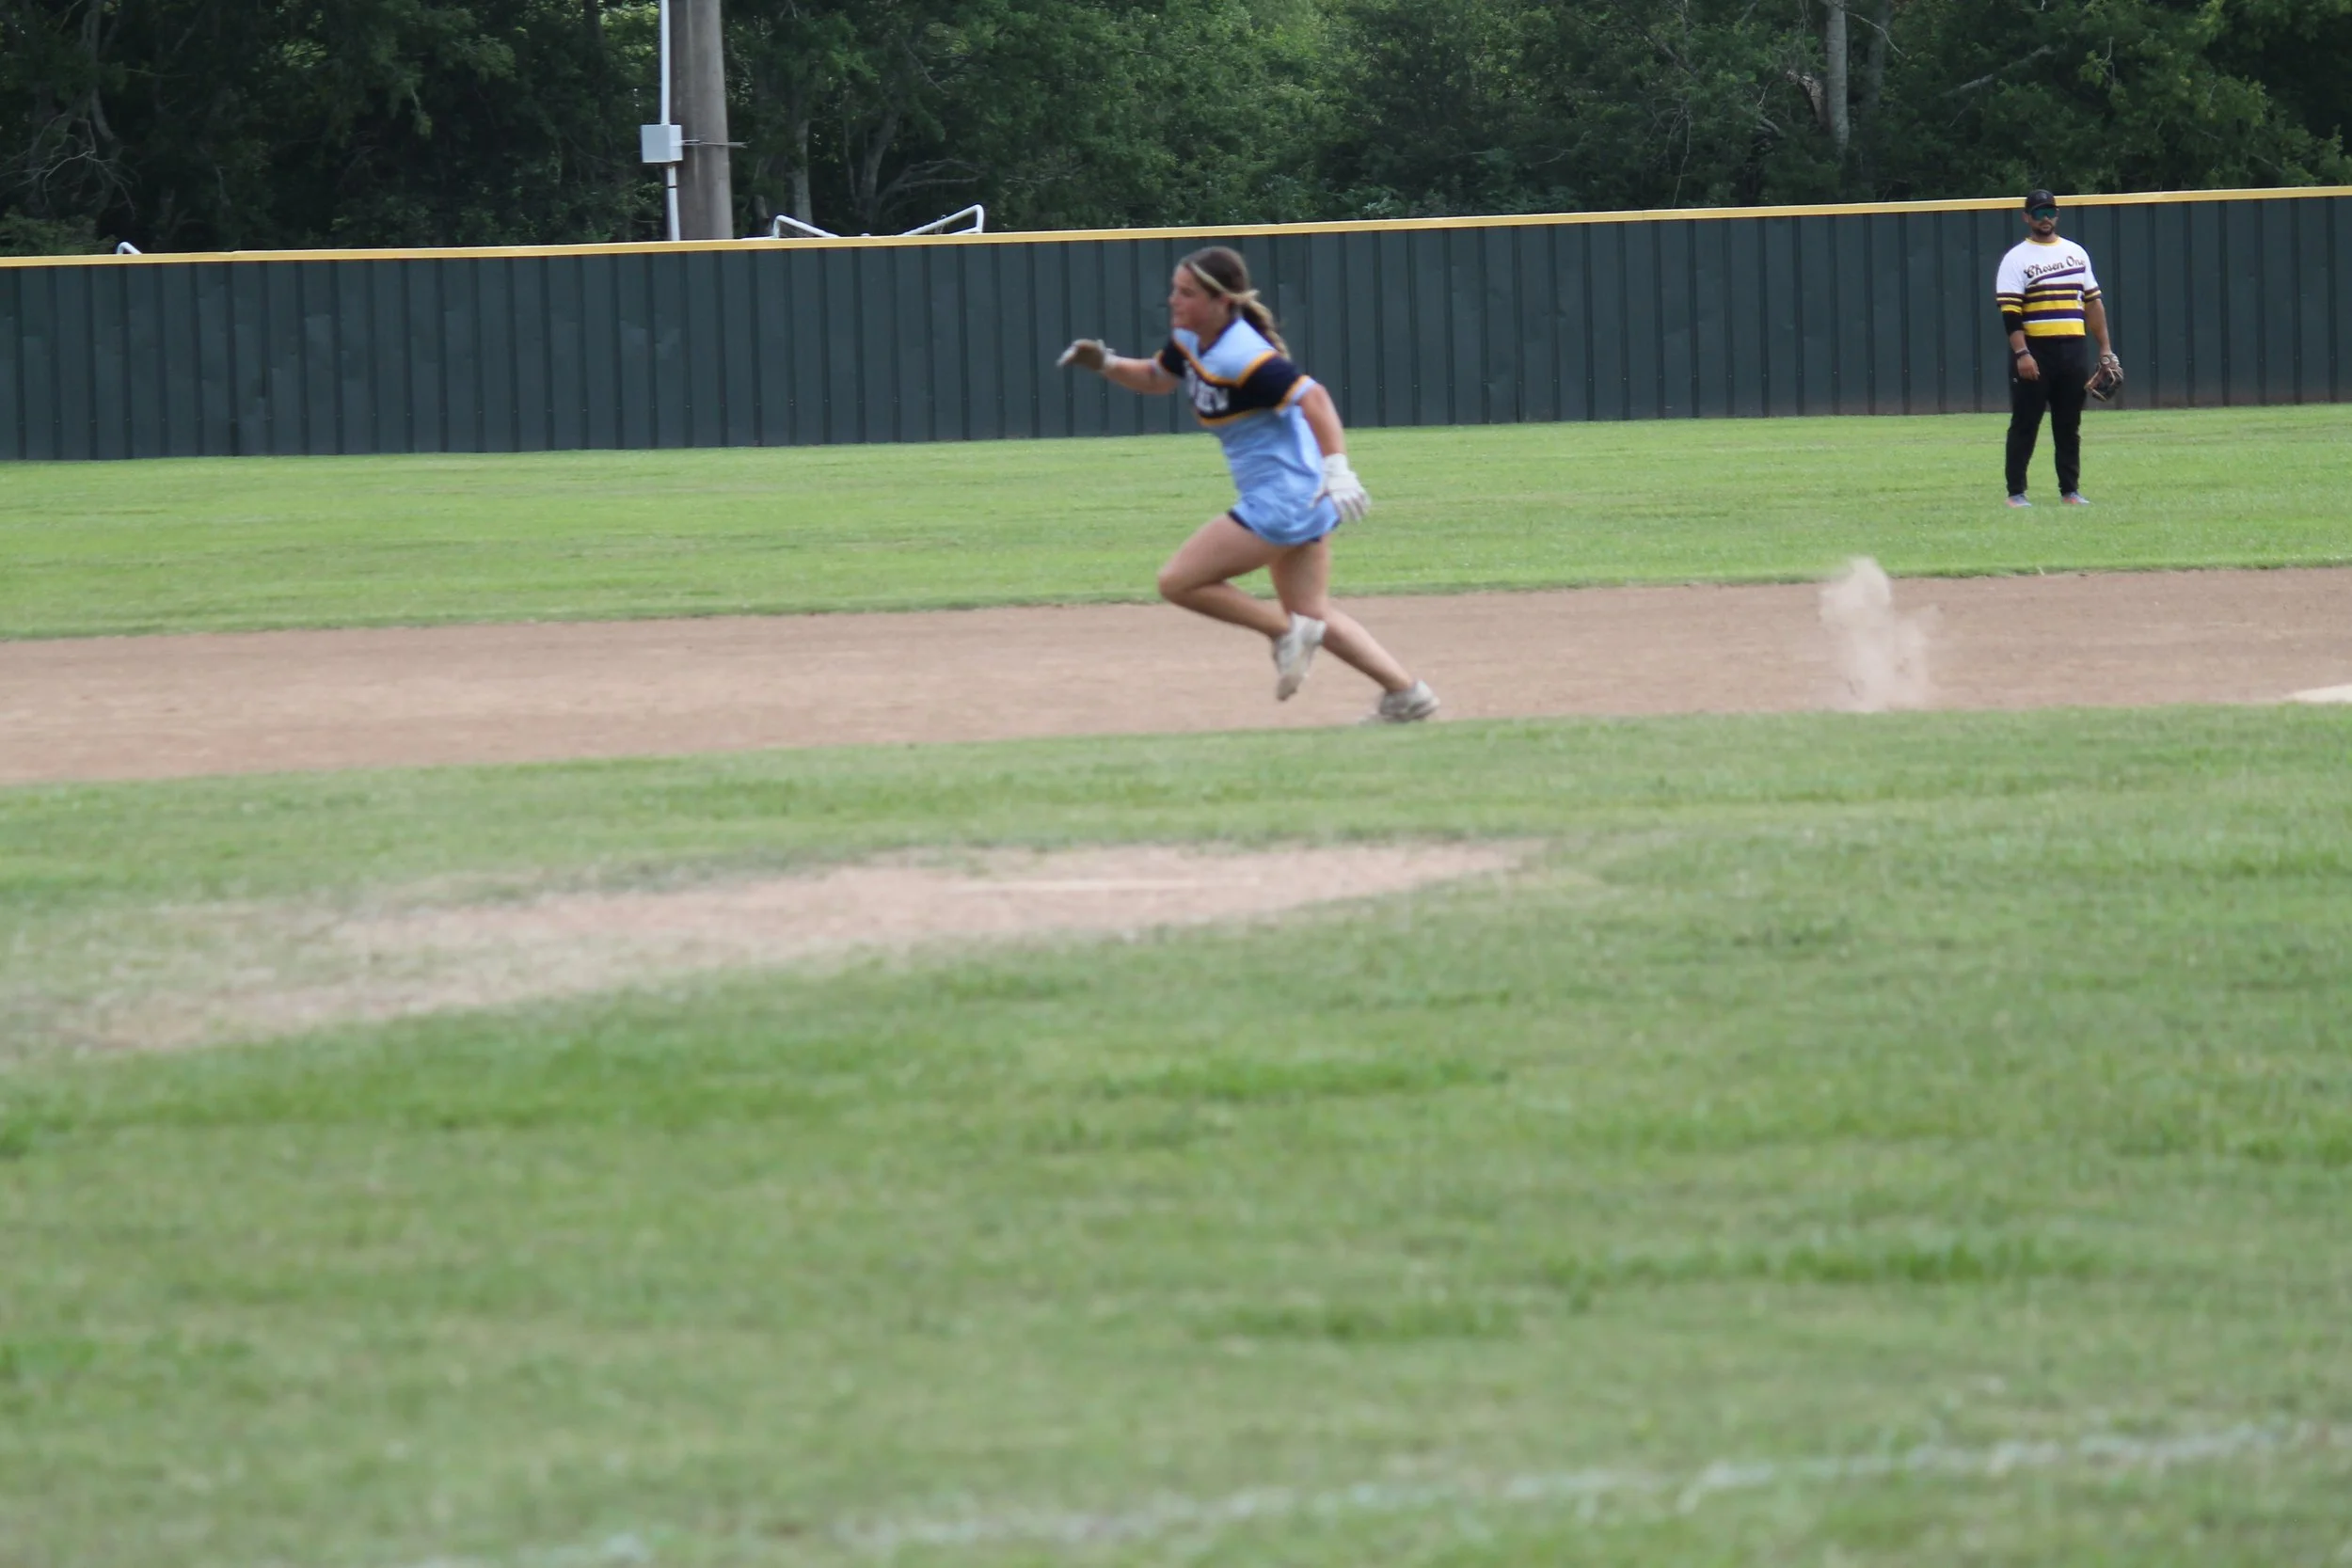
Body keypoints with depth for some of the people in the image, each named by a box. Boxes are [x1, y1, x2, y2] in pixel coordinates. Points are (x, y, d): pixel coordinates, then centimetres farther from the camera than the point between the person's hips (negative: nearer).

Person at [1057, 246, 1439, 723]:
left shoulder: (1243, 359, -24)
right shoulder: (1189, 342, 5)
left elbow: (1313, 398, -33)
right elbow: (1156, 378, 24)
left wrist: (1336, 468, -44)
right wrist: (1105, 363, 7)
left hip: (1282, 500, -10)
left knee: (1178, 581, -7)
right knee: (1313, 614, 18)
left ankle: (1286, 630, 0)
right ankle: (1405, 693, 19)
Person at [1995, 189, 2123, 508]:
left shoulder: (2076, 253, 14)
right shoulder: (2016, 259, -2)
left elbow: (2093, 302, 16)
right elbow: (2009, 311, -10)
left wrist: (2105, 349, 10)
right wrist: (2021, 353, -21)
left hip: (2074, 350, 5)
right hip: (2034, 350, -5)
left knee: (2069, 424, 8)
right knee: (2025, 424, -2)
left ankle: (2070, 490, 13)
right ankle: (2015, 492, 1)